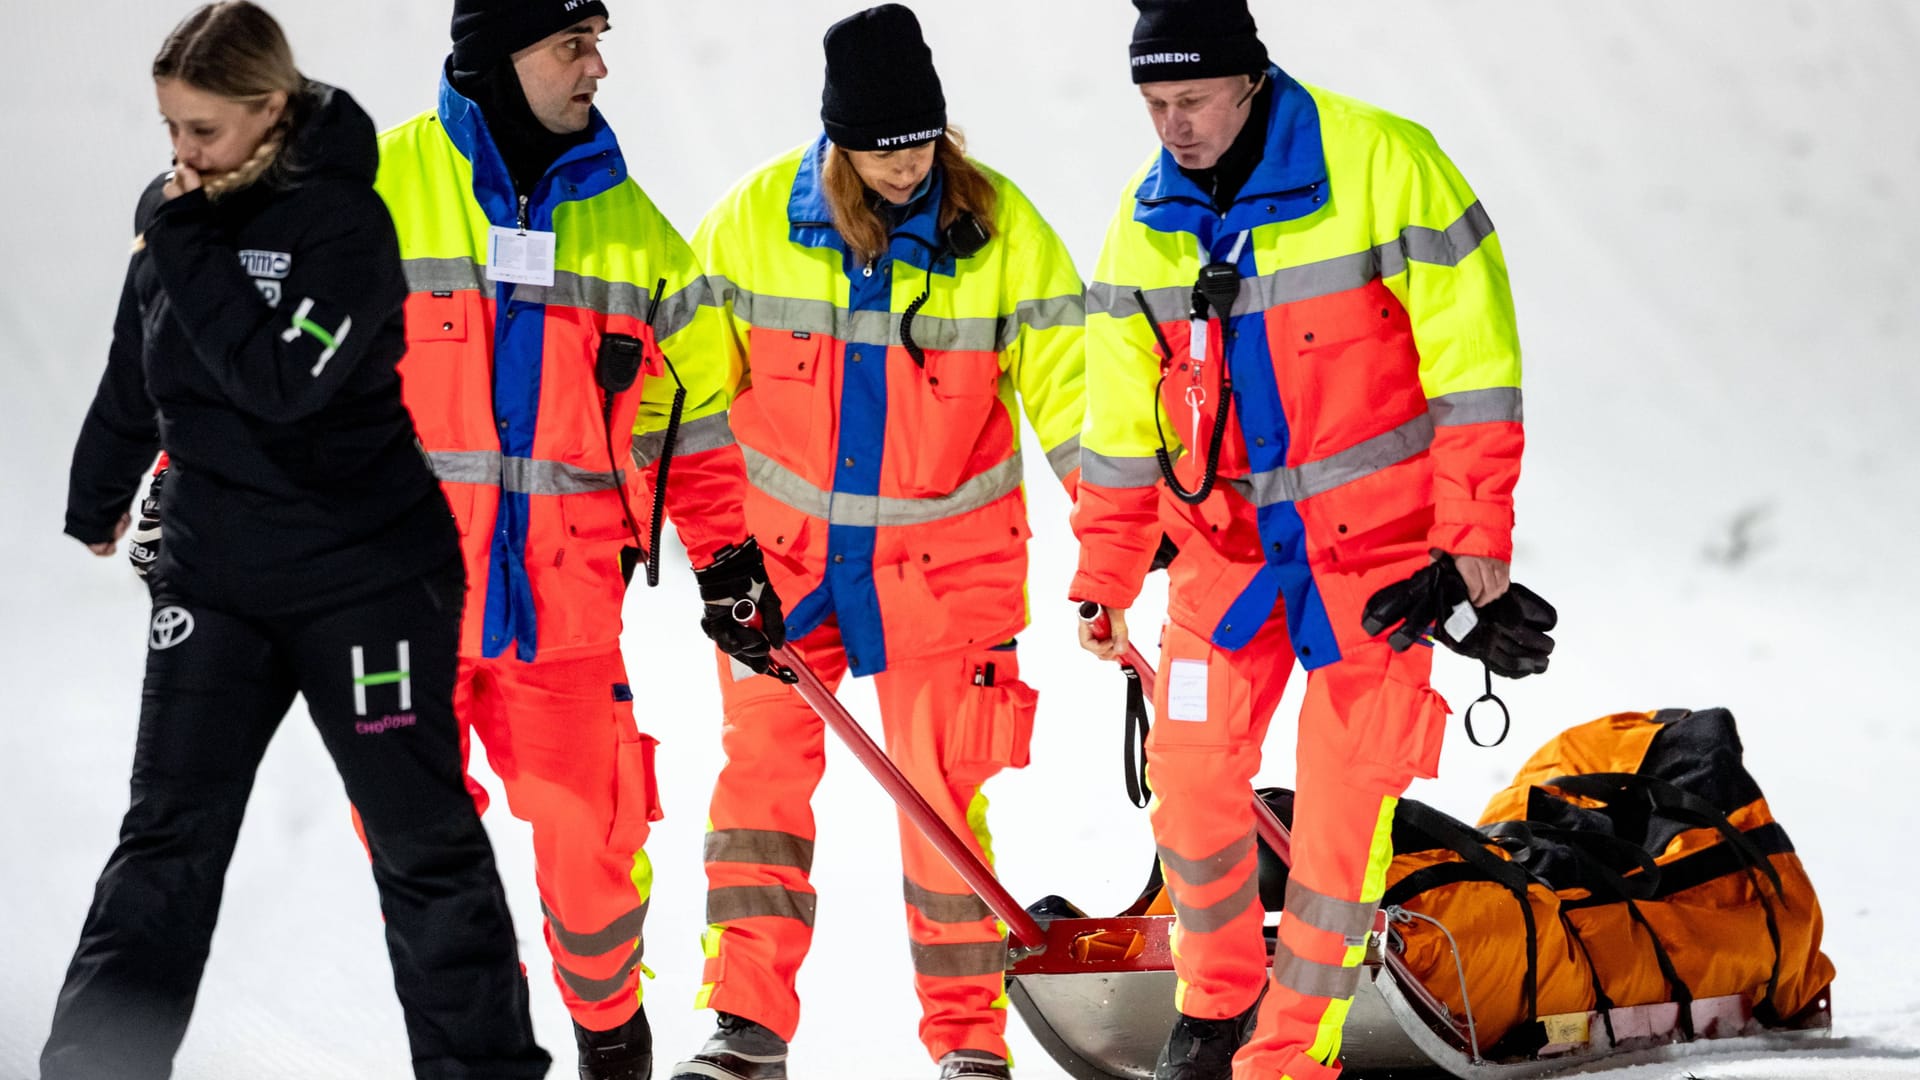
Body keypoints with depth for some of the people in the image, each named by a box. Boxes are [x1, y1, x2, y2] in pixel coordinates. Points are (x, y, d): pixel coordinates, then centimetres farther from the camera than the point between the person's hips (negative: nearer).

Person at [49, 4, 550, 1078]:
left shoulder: (342, 221, -15)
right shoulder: (172, 213, 4)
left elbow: (283, 380, -27)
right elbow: (136, 374, 19)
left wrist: (190, 255, -23)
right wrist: (100, 497, 31)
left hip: (366, 574, -5)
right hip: (213, 569, 5)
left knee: (422, 832, 4)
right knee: (169, 834, 3)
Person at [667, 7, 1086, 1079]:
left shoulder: (1003, 229, -10)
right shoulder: (755, 220, -8)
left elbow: (1067, 384, -6)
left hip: (945, 560, -2)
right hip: (786, 548, 2)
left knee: (941, 792, 0)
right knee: (762, 771, 0)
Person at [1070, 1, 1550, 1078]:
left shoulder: (1385, 167, -17)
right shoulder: (1146, 222, 0)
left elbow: (1473, 359, -13)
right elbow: (1123, 422, 9)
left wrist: (1476, 537, -14)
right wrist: (1104, 579, 8)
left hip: (1379, 536, -4)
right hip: (1226, 536, 4)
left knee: (1346, 793, -4)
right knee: (1192, 767, -1)